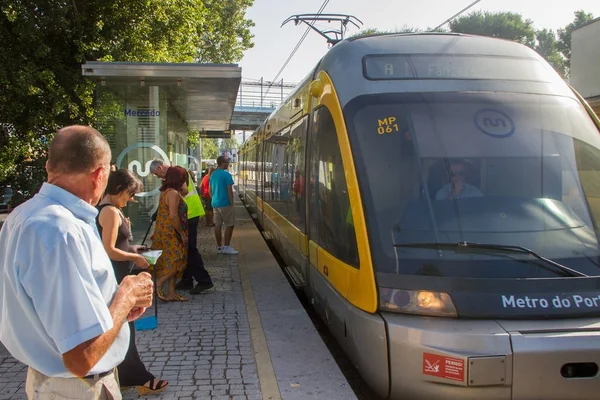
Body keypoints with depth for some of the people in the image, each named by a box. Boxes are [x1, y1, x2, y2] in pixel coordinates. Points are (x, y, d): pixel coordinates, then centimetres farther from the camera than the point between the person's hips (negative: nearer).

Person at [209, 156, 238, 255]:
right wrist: (232, 203, -9)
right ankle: (226, 247, -1)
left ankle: (219, 247, 14)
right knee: (230, 225, 0)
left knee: (218, 225, 9)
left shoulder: (213, 174, 10)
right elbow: (229, 191, -15)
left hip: (215, 204, 8)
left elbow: (210, 190, 16)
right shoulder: (226, 174, -14)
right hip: (225, 204, -8)